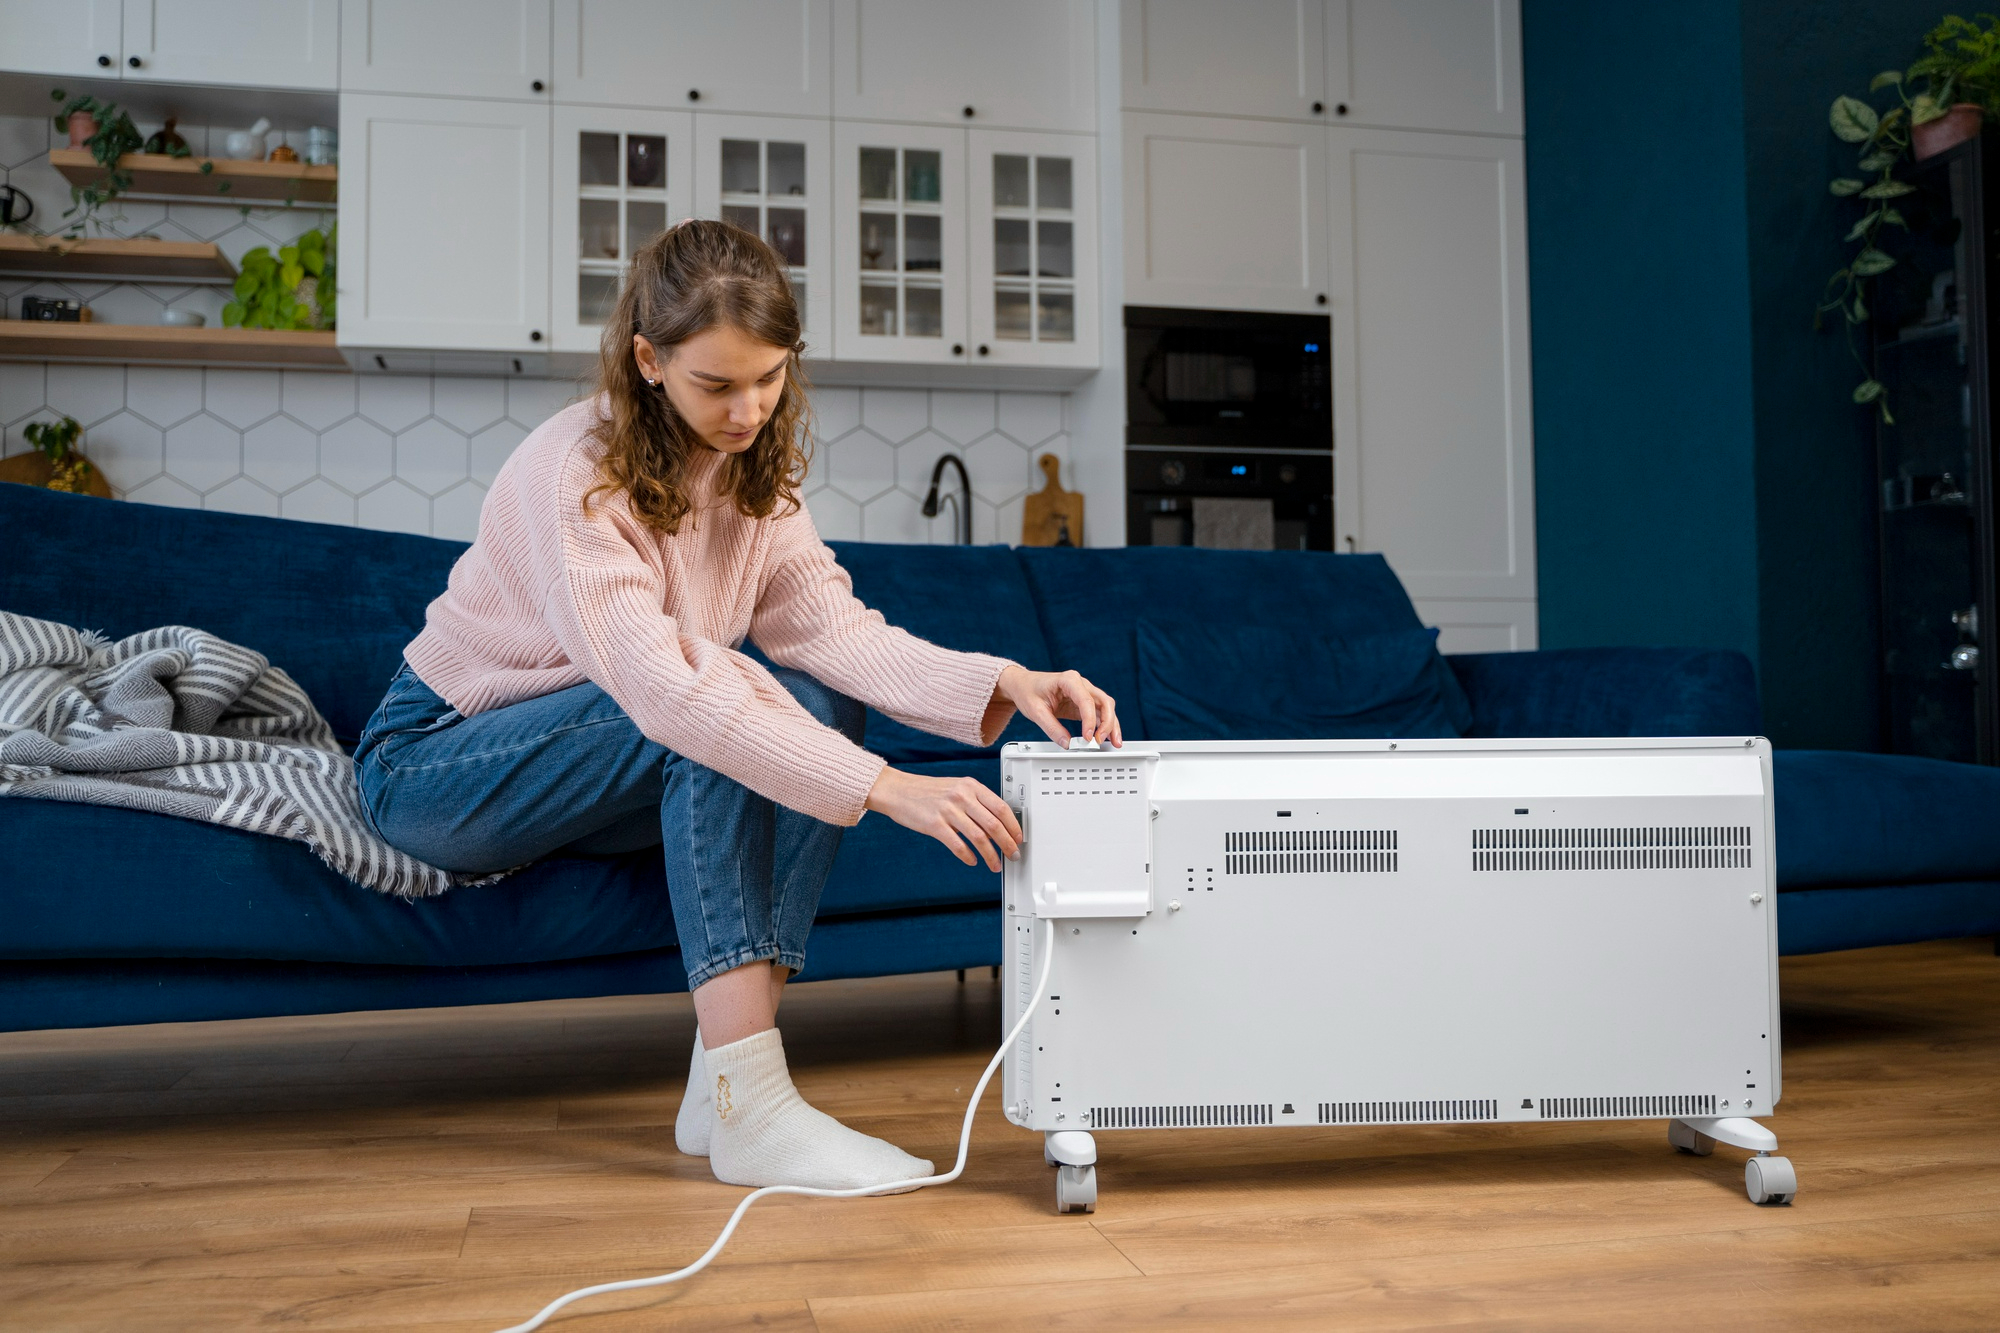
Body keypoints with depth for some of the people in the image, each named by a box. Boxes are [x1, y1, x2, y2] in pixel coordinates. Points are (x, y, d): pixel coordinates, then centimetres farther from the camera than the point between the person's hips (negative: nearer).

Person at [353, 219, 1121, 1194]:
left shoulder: (752, 469, -3)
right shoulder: (575, 473, -27)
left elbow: (832, 628, -16)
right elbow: (660, 684, -40)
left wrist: (1001, 685, -32)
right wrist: (882, 787, -47)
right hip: (430, 764, -7)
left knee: (818, 704, -17)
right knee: (709, 722, -32)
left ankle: (719, 1087, -20)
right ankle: (749, 1112, -35)